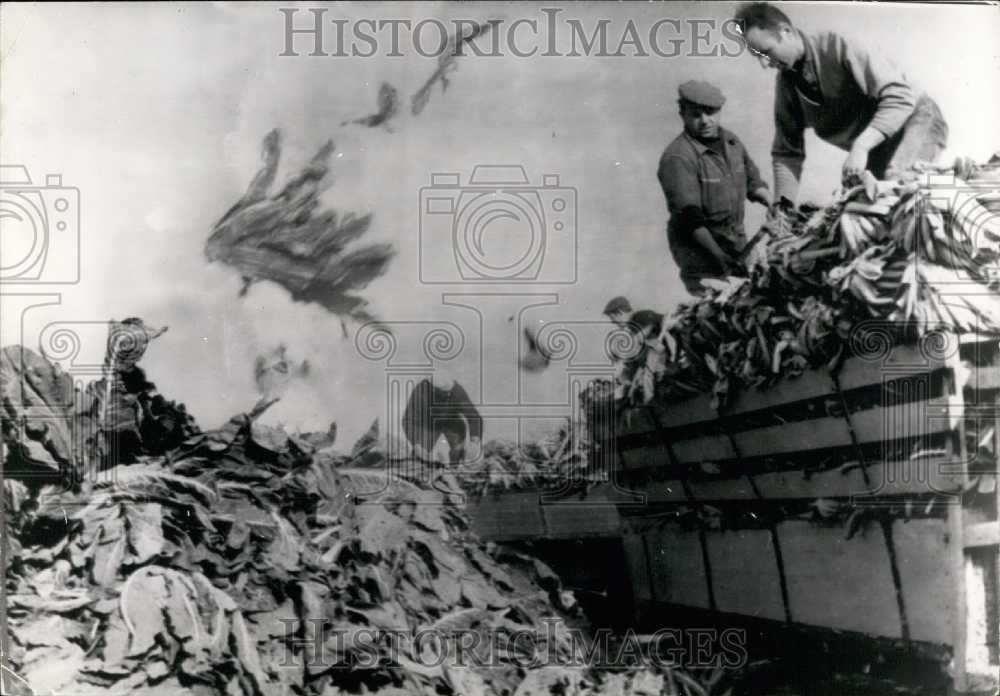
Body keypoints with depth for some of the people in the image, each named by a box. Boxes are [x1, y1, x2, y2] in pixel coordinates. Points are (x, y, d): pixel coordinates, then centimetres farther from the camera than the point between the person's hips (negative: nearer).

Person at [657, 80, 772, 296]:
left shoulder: (731, 141, 4)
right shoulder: (677, 157, -22)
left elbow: (752, 180, 20)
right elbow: (689, 216, -27)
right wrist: (719, 256, -30)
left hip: (736, 239, 7)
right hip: (697, 245, -7)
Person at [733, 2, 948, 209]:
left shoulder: (836, 47, -21)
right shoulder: (785, 85, -1)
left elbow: (901, 95, -26)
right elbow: (786, 153, 4)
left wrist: (861, 146, -36)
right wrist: (782, 208, -9)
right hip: (877, 152, 7)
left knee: (893, 179, -33)